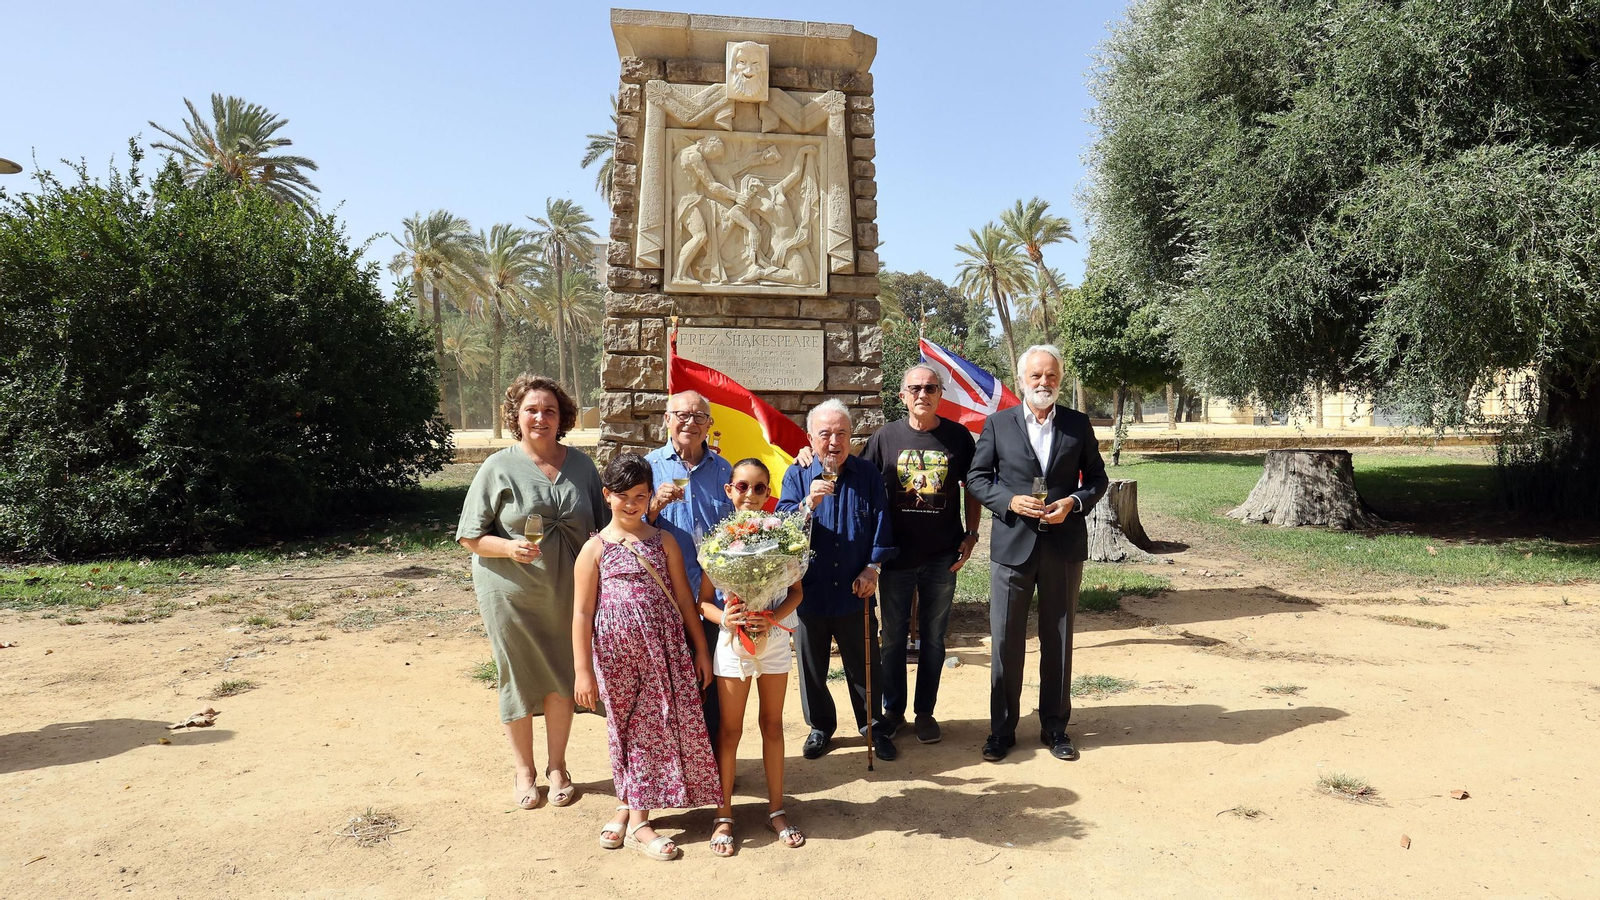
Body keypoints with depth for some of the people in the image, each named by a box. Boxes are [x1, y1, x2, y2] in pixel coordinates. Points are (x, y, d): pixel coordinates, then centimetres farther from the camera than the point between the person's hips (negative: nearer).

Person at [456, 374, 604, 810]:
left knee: (562, 680, 10)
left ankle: (557, 767, 30)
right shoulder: (499, 468, -6)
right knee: (519, 681, 8)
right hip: (511, 594, -2)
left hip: (567, 594, 3)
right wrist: (511, 548, -20)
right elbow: (470, 536, -4)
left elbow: (602, 529, 10)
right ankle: (524, 772, 28)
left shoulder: (581, 465, 3)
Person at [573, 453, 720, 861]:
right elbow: (581, 614, -2)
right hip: (616, 654, -2)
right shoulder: (595, 549, -1)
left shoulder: (663, 541, 6)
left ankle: (631, 811, 21)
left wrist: (701, 648, 8)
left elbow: (684, 598, 9)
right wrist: (583, 672, -5)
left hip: (665, 650, 2)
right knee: (627, 729, 8)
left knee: (654, 727, 5)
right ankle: (632, 807, 24)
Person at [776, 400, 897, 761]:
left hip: (855, 591, 0)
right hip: (809, 590, 1)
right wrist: (807, 504, -27)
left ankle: (873, 725, 29)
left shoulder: (867, 474, 1)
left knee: (864, 665, 11)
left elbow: (881, 524, 2)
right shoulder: (797, 475, 0)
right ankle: (820, 726, 32)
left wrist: (873, 567, -7)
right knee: (812, 666, 13)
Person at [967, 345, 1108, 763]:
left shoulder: (1079, 425, 4)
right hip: (1013, 545, -1)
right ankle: (1002, 729, 18)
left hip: (1065, 546, 1)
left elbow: (1097, 478, 9)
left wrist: (1074, 502, -11)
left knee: (1058, 640, 11)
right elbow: (976, 478, 2)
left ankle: (1055, 727, 26)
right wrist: (1009, 501, -14)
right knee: (1005, 640, 4)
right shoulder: (998, 423, 1)